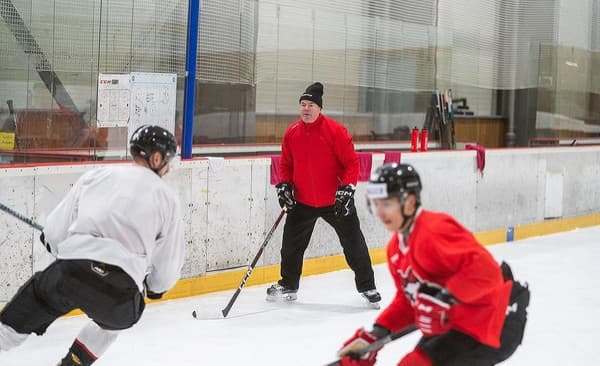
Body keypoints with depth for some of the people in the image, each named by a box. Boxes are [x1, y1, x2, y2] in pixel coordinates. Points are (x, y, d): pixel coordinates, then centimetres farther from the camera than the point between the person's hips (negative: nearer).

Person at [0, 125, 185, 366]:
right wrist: (155, 288, 37)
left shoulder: (95, 176, 17)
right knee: (121, 315, 34)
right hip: (120, 289, 0)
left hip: (69, 273, 1)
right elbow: (168, 265, 15)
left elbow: (53, 232, 16)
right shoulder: (167, 197, 14)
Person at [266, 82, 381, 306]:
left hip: (336, 201, -4)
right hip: (302, 201, 4)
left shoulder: (336, 131, -14)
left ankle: (367, 286, 14)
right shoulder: (291, 133, 0)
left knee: (354, 243, 0)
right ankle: (288, 286, 27)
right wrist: (284, 185, 0)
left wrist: (347, 188, -20)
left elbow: (351, 162, -12)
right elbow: (286, 163, 13)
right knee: (291, 243, 8)